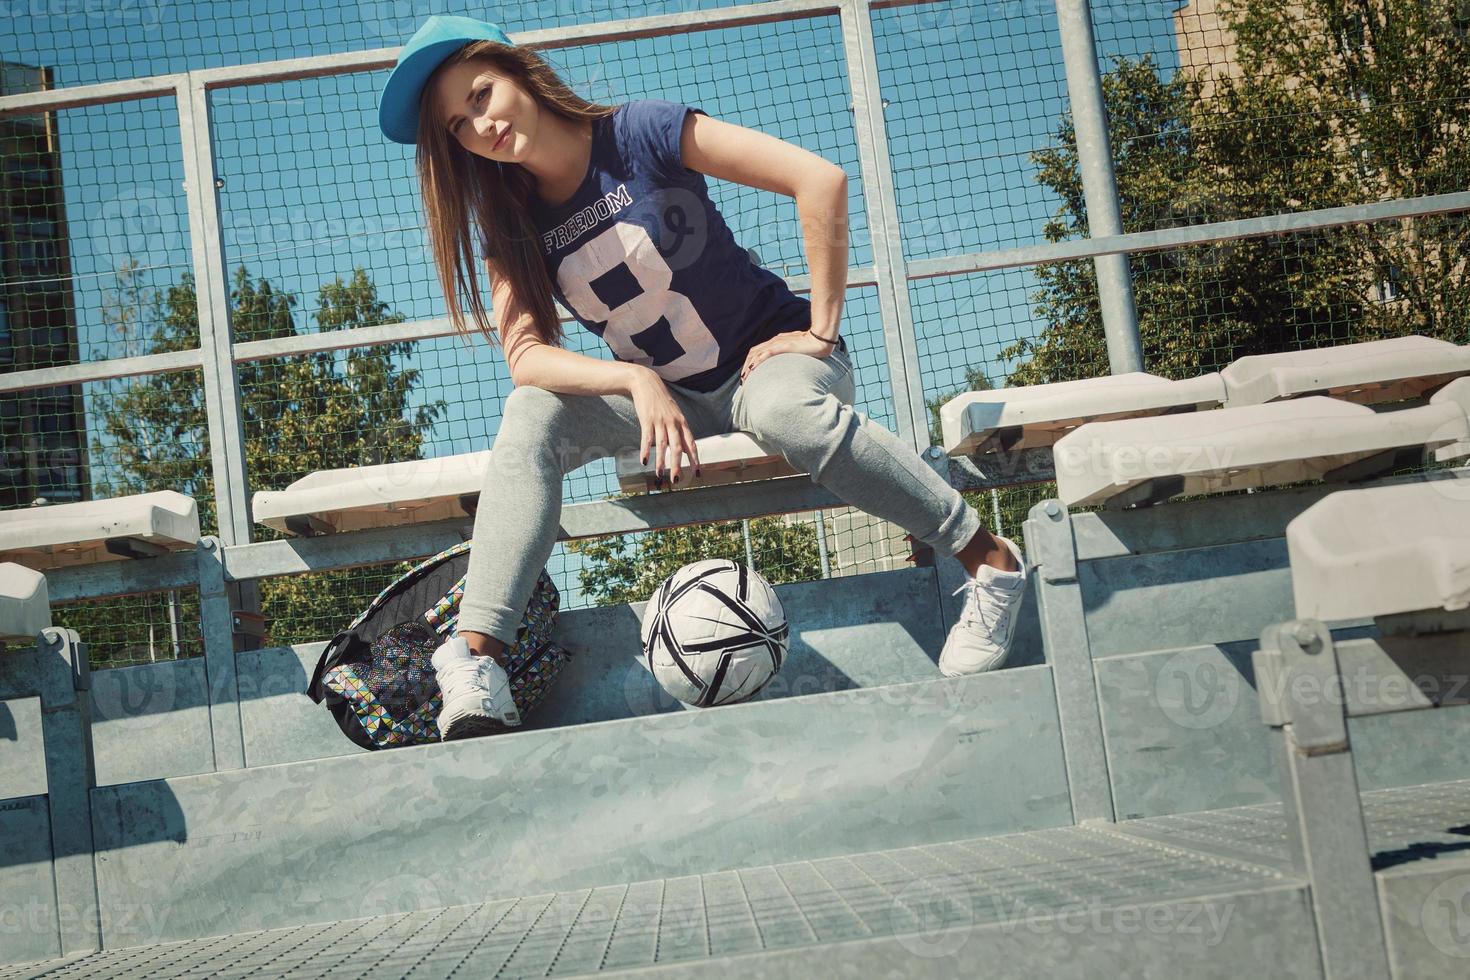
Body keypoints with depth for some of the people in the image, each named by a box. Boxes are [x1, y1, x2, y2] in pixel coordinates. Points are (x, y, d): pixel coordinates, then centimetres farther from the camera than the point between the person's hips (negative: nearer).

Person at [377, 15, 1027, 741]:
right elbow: (524, 354, -14)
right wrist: (637, 382, -32)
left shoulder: (640, 131, -17)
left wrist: (822, 332, -20)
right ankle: (476, 656, -29)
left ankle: (990, 559, -27)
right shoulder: (511, 222, -2)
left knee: (786, 408, -39)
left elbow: (821, 180, -22)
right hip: (662, 397, 4)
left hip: (764, 360, -4)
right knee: (531, 416, -22)